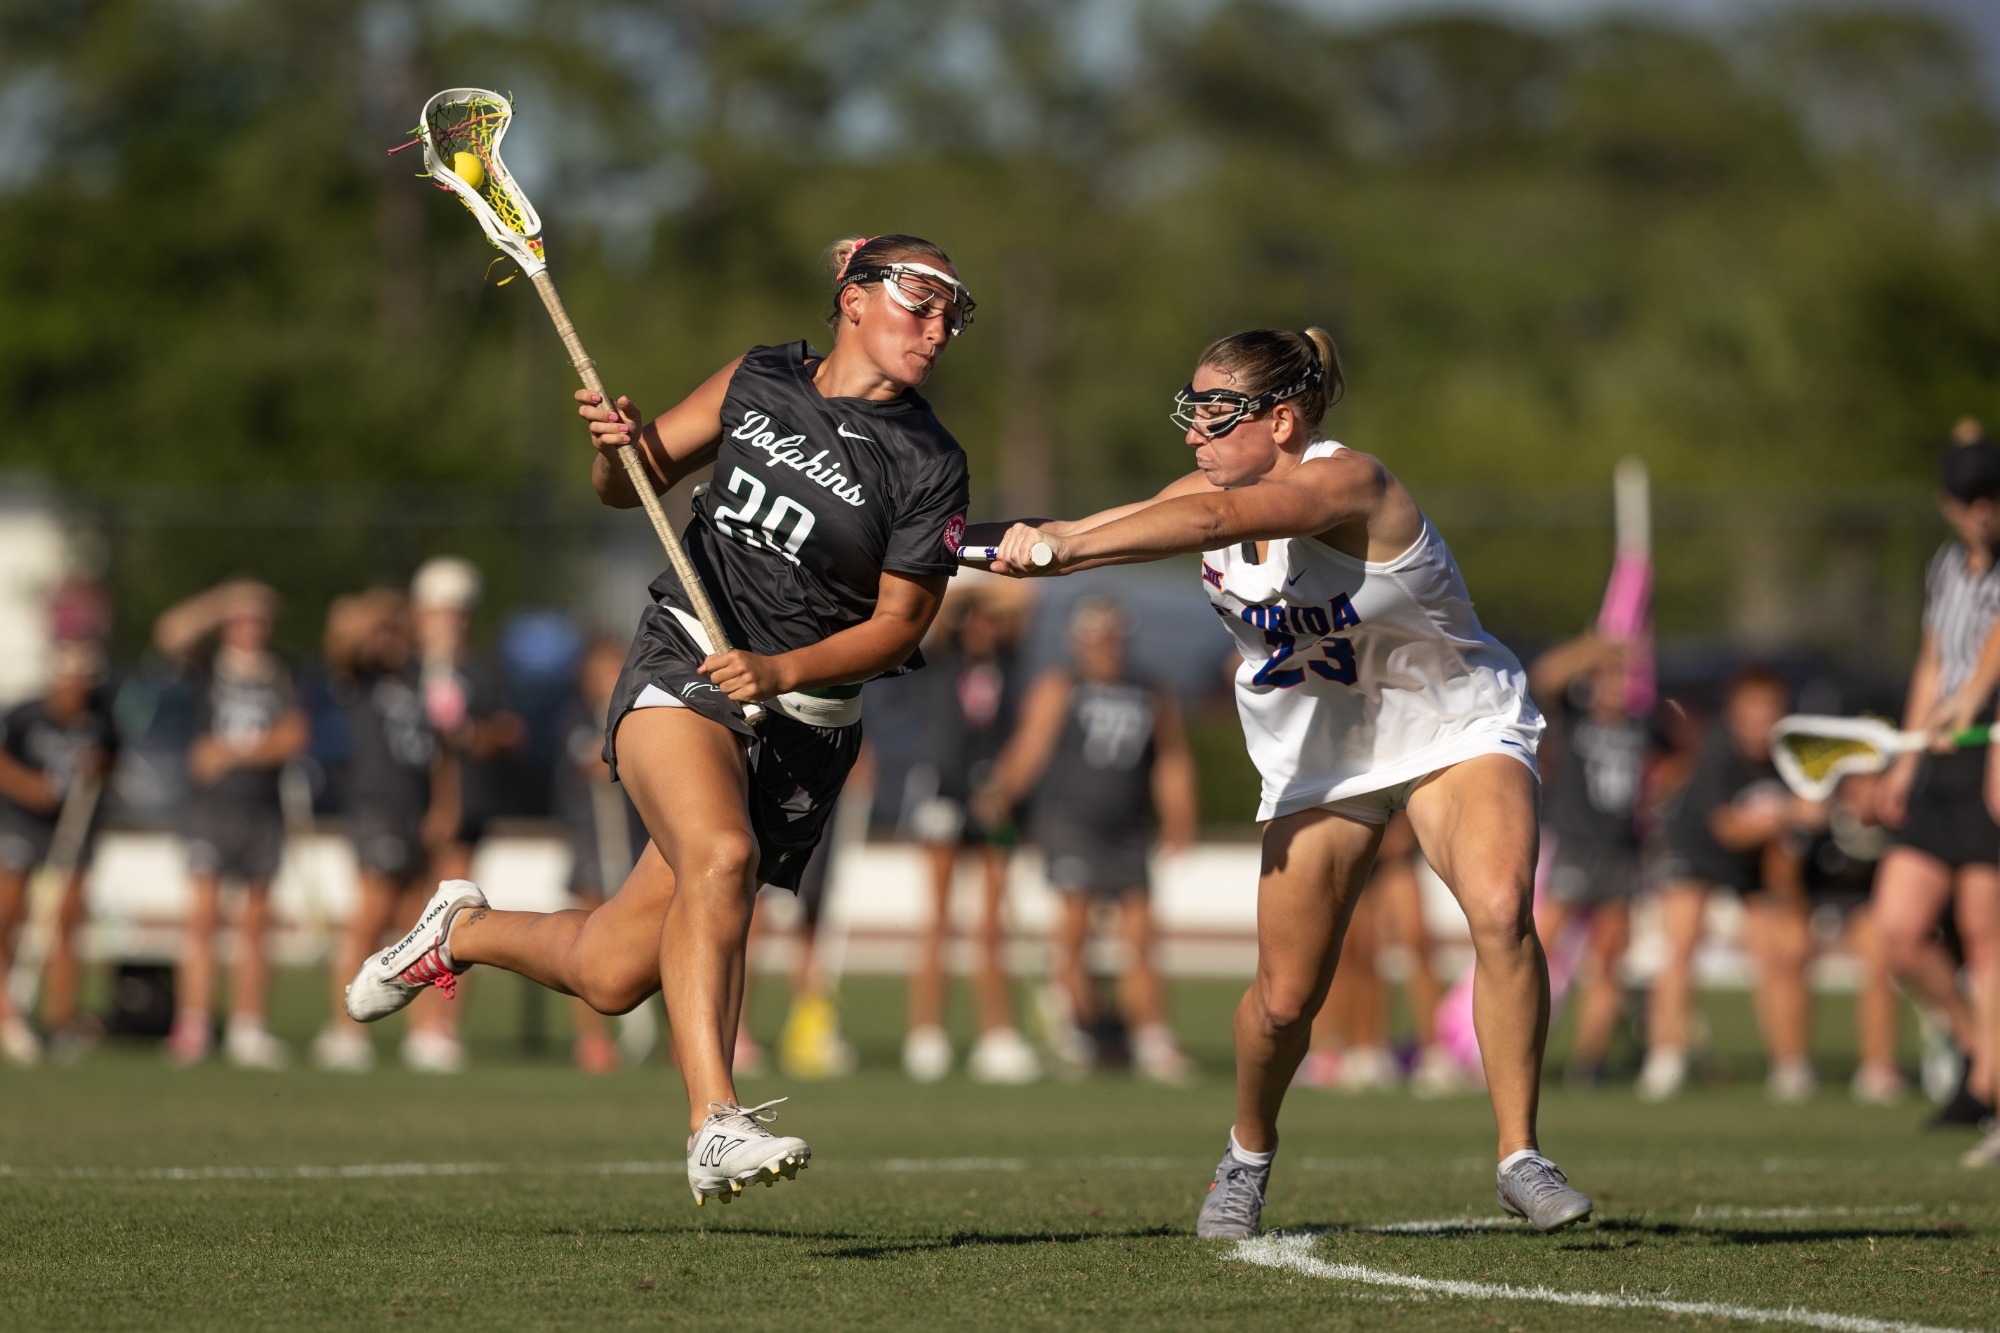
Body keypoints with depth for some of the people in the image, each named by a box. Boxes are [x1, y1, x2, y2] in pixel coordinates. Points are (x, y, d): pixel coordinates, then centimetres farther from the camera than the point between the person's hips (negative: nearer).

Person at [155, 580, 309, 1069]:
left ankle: (247, 1030, 7)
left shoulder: (281, 677, 8)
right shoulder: (208, 667, 5)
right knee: (203, 914, -10)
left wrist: (234, 752, -12)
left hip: (264, 807, 2)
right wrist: (219, 603, -14)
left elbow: (293, 738, -3)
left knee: (255, 922, 4)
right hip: (212, 805, -2)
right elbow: (171, 633, -12)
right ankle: (192, 1028, -13)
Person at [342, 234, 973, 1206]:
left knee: (608, 976, 0)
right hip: (681, 671, -1)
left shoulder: (930, 468, -3)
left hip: (801, 728, 1)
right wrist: (619, 448, -7)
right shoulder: (758, 382, 4)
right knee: (720, 856, -34)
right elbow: (628, 486, 16)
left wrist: (779, 671, -18)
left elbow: (901, 621, -3)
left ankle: (465, 930, 32)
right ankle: (714, 1126, -35)